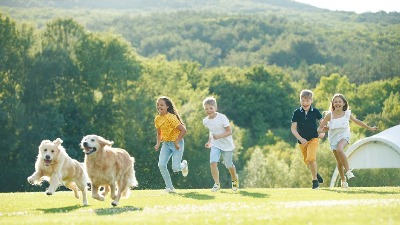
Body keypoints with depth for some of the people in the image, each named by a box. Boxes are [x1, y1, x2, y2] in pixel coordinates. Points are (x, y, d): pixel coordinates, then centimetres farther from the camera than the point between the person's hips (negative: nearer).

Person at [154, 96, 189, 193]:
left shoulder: (171, 117, -21)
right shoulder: (157, 119, 1)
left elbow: (183, 130, -22)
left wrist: (176, 142, -21)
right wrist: (158, 144, 1)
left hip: (177, 143, -6)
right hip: (166, 143, 6)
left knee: (175, 168, -11)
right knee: (161, 165, -13)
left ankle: (183, 165, 28)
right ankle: (170, 187, -2)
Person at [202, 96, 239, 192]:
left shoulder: (222, 118, -21)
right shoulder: (205, 121, -4)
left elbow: (229, 131, -19)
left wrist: (219, 136, -33)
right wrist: (209, 141, 8)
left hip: (227, 145, -3)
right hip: (215, 145, 3)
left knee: (228, 165, 10)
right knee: (213, 162, -18)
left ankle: (234, 179, 41)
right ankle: (216, 184, -9)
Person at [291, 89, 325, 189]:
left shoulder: (315, 111, -5)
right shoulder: (297, 113, -6)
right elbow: (293, 129, -6)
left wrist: (323, 132, -9)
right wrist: (300, 139, -18)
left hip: (313, 139, -2)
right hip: (302, 141, 2)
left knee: (311, 159, -20)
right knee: (307, 162, 14)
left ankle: (315, 180, -4)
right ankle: (316, 174, 44)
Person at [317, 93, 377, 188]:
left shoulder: (347, 114, -2)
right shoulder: (330, 115, -7)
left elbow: (357, 121, 14)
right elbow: (319, 129, -4)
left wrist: (370, 128, 21)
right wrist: (323, 130, -28)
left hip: (344, 136, -2)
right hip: (333, 138, 2)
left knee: (339, 149, -34)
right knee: (339, 161, 7)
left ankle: (348, 171, -27)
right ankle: (343, 180, 26)